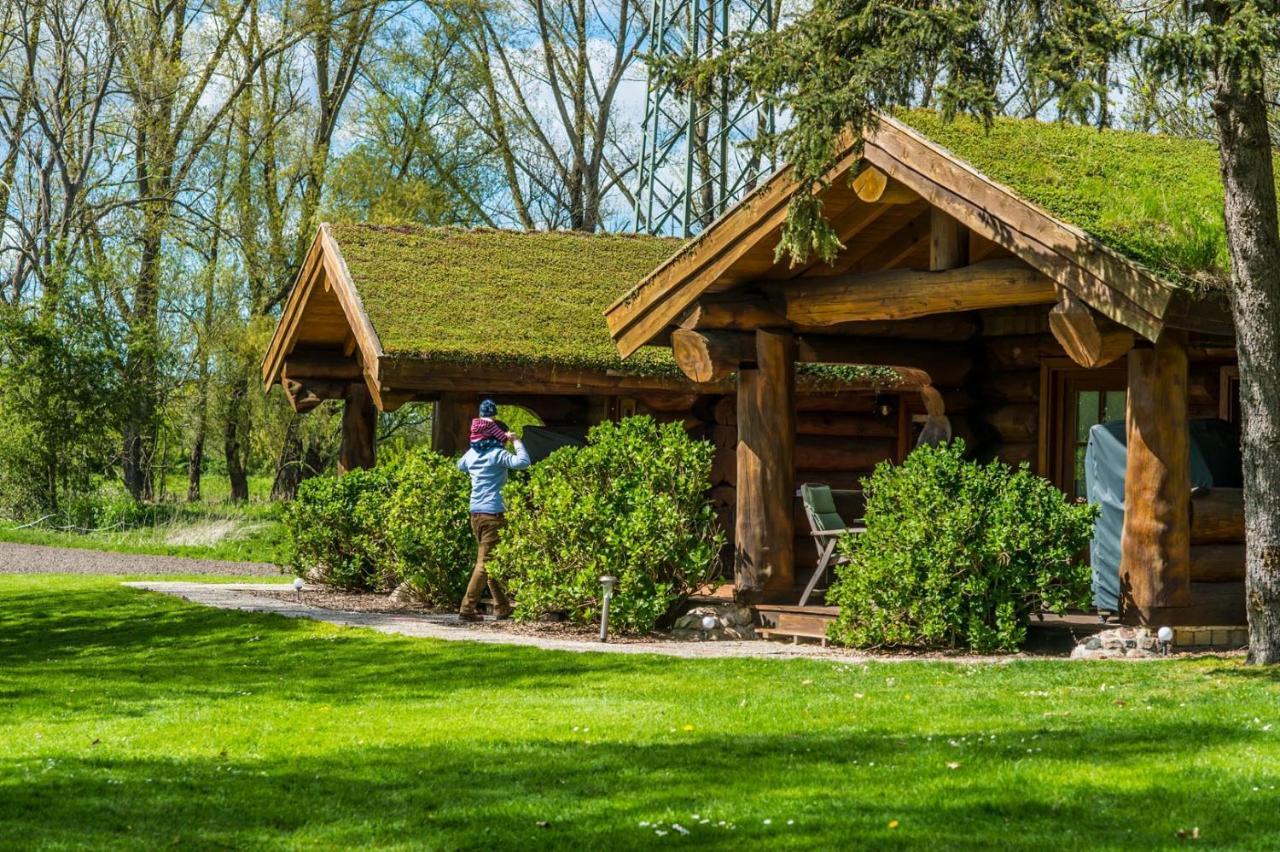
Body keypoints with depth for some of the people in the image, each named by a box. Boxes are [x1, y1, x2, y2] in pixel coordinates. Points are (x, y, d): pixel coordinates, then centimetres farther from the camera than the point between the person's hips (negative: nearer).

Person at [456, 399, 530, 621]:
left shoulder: (472, 453, 11)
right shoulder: (497, 454, -10)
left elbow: (460, 465, 33)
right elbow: (522, 462, -23)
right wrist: (516, 441, -8)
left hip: (475, 513, 8)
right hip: (493, 513, -8)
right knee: (485, 562, -6)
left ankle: (502, 607, 20)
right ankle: (468, 607, -10)